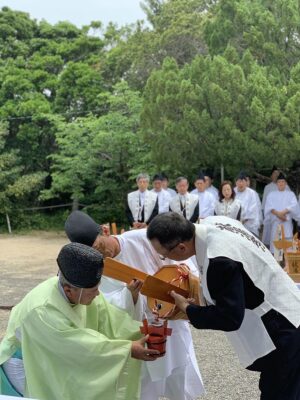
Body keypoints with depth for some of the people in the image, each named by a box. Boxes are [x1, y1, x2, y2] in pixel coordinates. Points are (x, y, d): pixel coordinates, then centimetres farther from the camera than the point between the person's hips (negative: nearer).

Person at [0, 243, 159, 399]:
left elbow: (108, 316, -14)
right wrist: (129, 349, -33)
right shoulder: (42, 310, -37)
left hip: (59, 357, 6)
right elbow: (83, 345, -35)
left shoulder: (82, 288, -19)